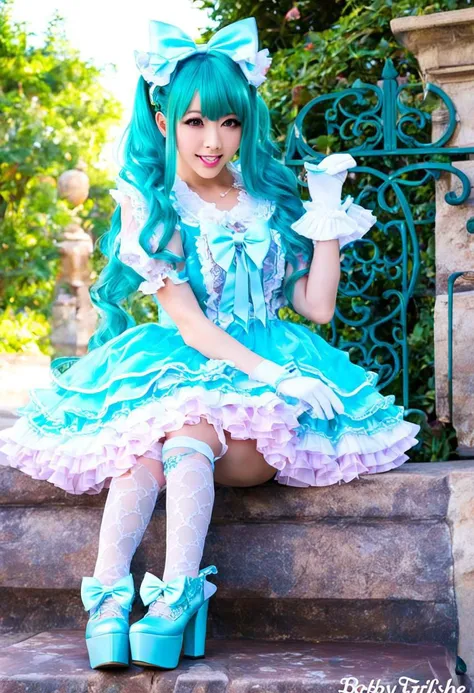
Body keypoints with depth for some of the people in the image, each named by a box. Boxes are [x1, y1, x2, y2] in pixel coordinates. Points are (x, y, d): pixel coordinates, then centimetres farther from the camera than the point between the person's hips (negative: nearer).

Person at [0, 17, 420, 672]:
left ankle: (173, 596, -40)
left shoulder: (271, 200, 10)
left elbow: (317, 306, 5)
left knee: (187, 434, -33)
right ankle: (108, 593, -43)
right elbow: (187, 321, -8)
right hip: (178, 367, 0)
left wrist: (327, 212, 0)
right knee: (144, 442, -35)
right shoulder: (152, 208, 2)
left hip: (273, 367, 0)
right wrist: (268, 374, -20)